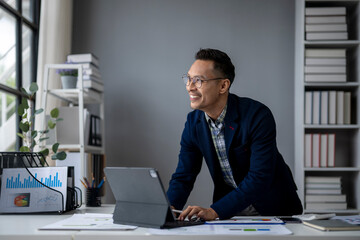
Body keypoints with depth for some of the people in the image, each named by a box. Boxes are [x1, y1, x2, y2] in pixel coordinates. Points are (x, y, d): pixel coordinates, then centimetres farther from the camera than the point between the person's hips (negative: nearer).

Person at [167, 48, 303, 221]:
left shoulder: (258, 115, -22)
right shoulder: (193, 122, -4)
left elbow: (260, 177, -27)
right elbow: (183, 176, -1)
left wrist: (215, 210, -36)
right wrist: (169, 207, -22)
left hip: (272, 207, -3)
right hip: (230, 210, 3)